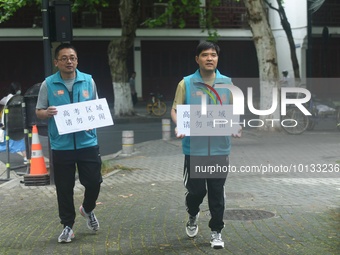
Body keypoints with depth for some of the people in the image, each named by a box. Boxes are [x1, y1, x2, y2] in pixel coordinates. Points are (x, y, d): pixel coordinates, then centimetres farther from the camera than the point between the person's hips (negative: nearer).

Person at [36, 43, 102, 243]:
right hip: (61, 145, -1)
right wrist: (47, 113, -19)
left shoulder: (88, 81, 4)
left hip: (87, 143, 1)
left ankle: (88, 210, 37)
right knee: (64, 188, 6)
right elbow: (39, 112, 3)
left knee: (94, 182, 6)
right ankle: (68, 226, 21)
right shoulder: (48, 84, -1)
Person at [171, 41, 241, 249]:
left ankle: (216, 231, 20)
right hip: (194, 148, -1)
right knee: (196, 189, 7)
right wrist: (179, 126, -18)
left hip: (220, 148, 1)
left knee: (217, 192, 6)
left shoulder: (227, 83, 5)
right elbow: (176, 109, 2)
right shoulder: (186, 83, -1)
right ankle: (193, 216, 39)